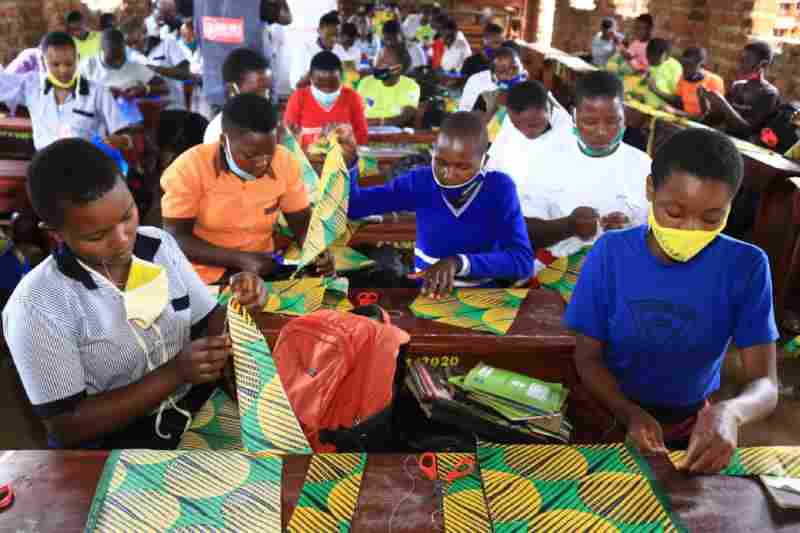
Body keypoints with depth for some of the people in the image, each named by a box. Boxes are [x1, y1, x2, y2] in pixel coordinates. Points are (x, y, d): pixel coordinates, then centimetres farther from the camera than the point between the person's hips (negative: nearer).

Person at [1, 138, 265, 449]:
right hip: (110, 442, -8)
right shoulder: (37, 307, -17)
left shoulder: (159, 244, -1)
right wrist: (175, 372, -22)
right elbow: (66, 426, -14)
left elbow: (206, 322, 7)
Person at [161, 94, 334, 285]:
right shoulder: (189, 168, -16)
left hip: (263, 270, 4)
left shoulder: (285, 162, -8)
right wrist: (240, 259, -23)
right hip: (204, 278, -4)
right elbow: (176, 239, -13)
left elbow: (302, 222, 3)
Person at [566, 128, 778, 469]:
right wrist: (631, 414, -26)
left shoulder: (746, 266, -13)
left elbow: (765, 384, -14)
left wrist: (731, 412, -36)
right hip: (612, 420, -1)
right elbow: (588, 358, -8)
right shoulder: (611, 253, -12)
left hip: (693, 430, 2)